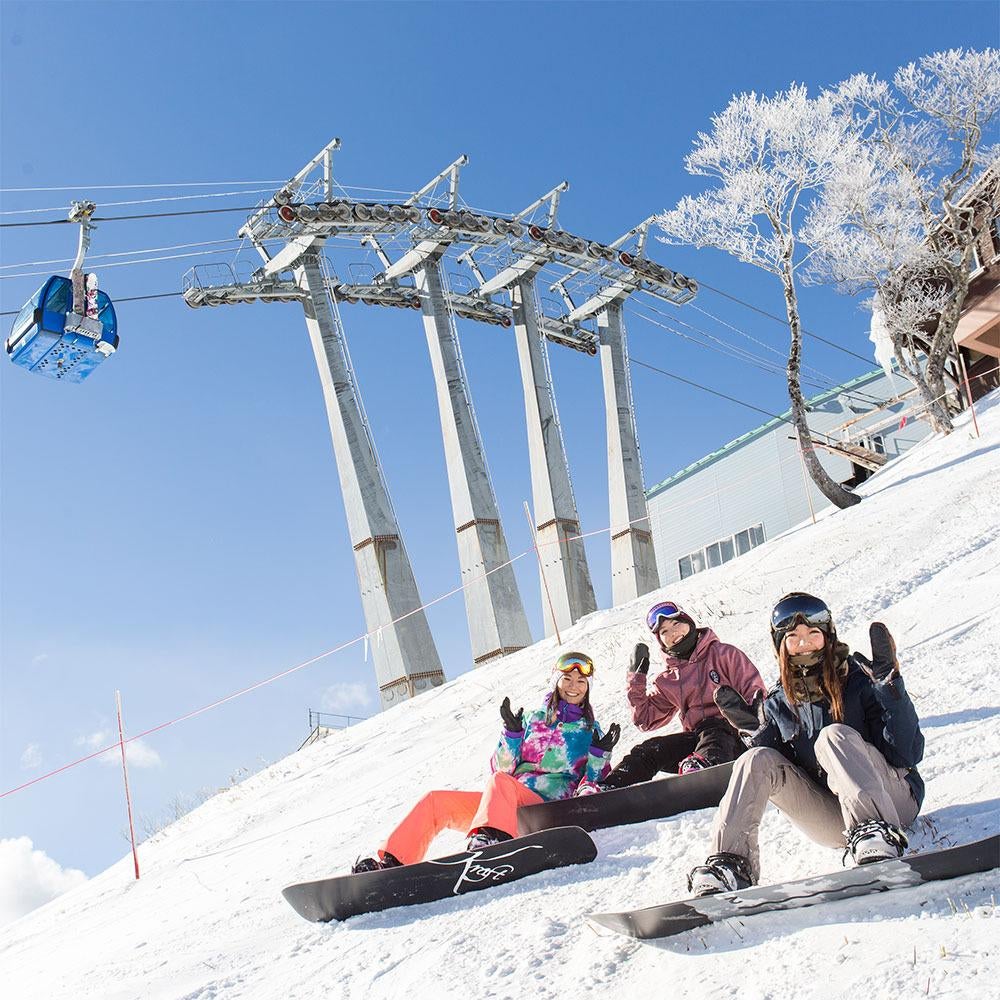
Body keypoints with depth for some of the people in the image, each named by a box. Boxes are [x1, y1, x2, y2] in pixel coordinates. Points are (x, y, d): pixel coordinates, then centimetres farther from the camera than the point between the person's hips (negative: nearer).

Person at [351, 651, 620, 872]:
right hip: (500, 802, 5)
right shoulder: (533, 719, 22)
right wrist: (512, 733, -1)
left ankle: (490, 838, -65)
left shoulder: (591, 730, 15)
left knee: (499, 783, -37)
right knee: (435, 801, -14)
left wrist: (600, 754, -6)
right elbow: (502, 768, 13)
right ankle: (389, 862, -18)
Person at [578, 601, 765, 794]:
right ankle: (609, 788, -35)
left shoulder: (723, 654, 7)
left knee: (713, 730, -37)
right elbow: (646, 720, 16)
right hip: (696, 737, 4)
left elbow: (755, 693, 0)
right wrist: (636, 678, 6)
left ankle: (705, 764, -68)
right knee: (648, 750, -18)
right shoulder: (667, 680, 19)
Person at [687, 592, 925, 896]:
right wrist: (752, 730, -9)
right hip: (835, 821, 4)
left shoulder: (859, 678, -4)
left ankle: (876, 834, -46)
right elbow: (773, 770, 5)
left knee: (833, 735, -28)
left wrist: (890, 685, -24)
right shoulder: (777, 704, 9)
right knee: (756, 761, -16)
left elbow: (909, 754, -13)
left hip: (892, 797, -4)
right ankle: (729, 866, -28)